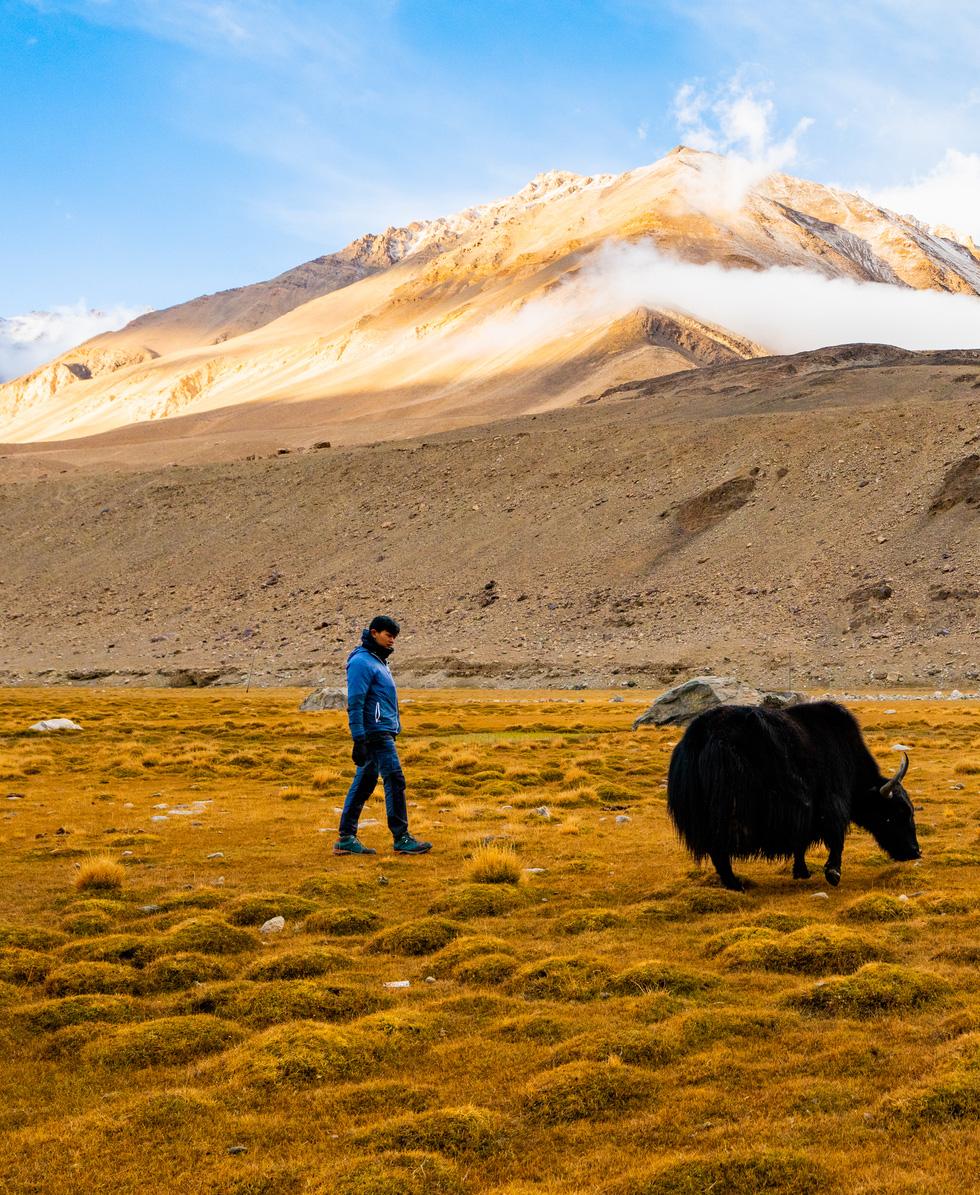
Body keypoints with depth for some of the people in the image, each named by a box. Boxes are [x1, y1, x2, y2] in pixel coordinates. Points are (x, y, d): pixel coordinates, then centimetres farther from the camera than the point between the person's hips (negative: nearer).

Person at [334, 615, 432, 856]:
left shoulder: (377, 660, 19)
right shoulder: (361, 662, -12)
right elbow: (355, 703, -18)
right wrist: (359, 740, -22)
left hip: (383, 732, 10)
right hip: (376, 733, -10)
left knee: (364, 784, 9)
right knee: (395, 782, -9)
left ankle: (346, 839, 11)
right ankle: (401, 839, -6)